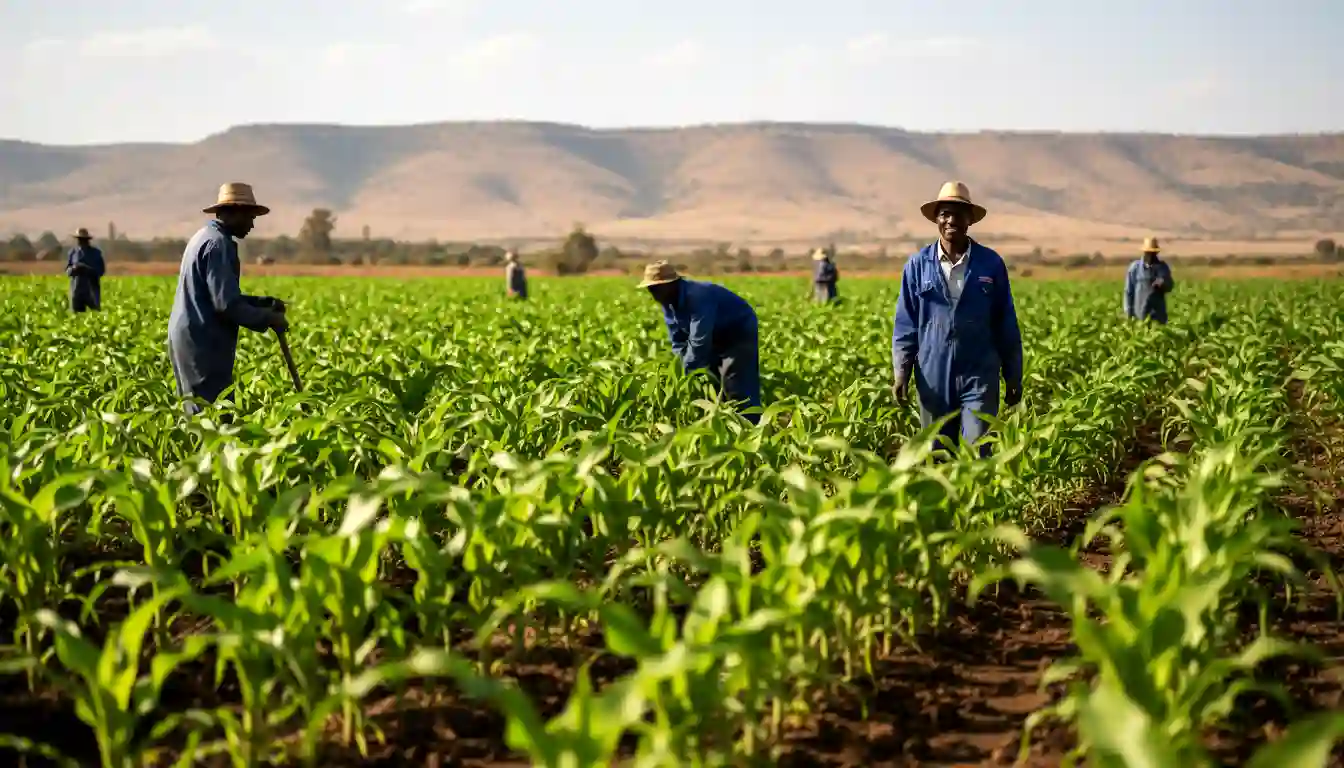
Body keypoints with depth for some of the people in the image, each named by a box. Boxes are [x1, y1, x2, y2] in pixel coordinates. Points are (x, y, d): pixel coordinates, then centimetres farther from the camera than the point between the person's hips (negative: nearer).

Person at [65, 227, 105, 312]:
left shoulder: (96, 253, 3)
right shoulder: (72, 252, 9)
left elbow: (101, 270, -1)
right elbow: (67, 270, 10)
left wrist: (87, 269, -16)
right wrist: (73, 269, -13)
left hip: (92, 289, -2)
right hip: (76, 289, 2)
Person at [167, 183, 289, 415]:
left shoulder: (204, 236, 17)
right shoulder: (218, 243, -15)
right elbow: (228, 305, -21)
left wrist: (264, 302, 13)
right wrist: (268, 319, -8)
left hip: (189, 339, 10)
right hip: (203, 345, -10)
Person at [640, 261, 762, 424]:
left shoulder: (698, 297, -33)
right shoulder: (669, 303, -4)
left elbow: (699, 341, -35)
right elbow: (678, 342, 0)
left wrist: (687, 375, -29)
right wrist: (688, 371, -14)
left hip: (740, 335, -9)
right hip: (717, 340, 9)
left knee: (738, 392, -17)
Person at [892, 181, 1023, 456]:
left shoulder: (991, 263, 1)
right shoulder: (918, 265, 2)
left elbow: (1006, 324, 6)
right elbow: (906, 323, 5)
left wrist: (1013, 376, 7)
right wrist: (901, 372, -3)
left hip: (979, 377, -1)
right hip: (934, 377, 1)